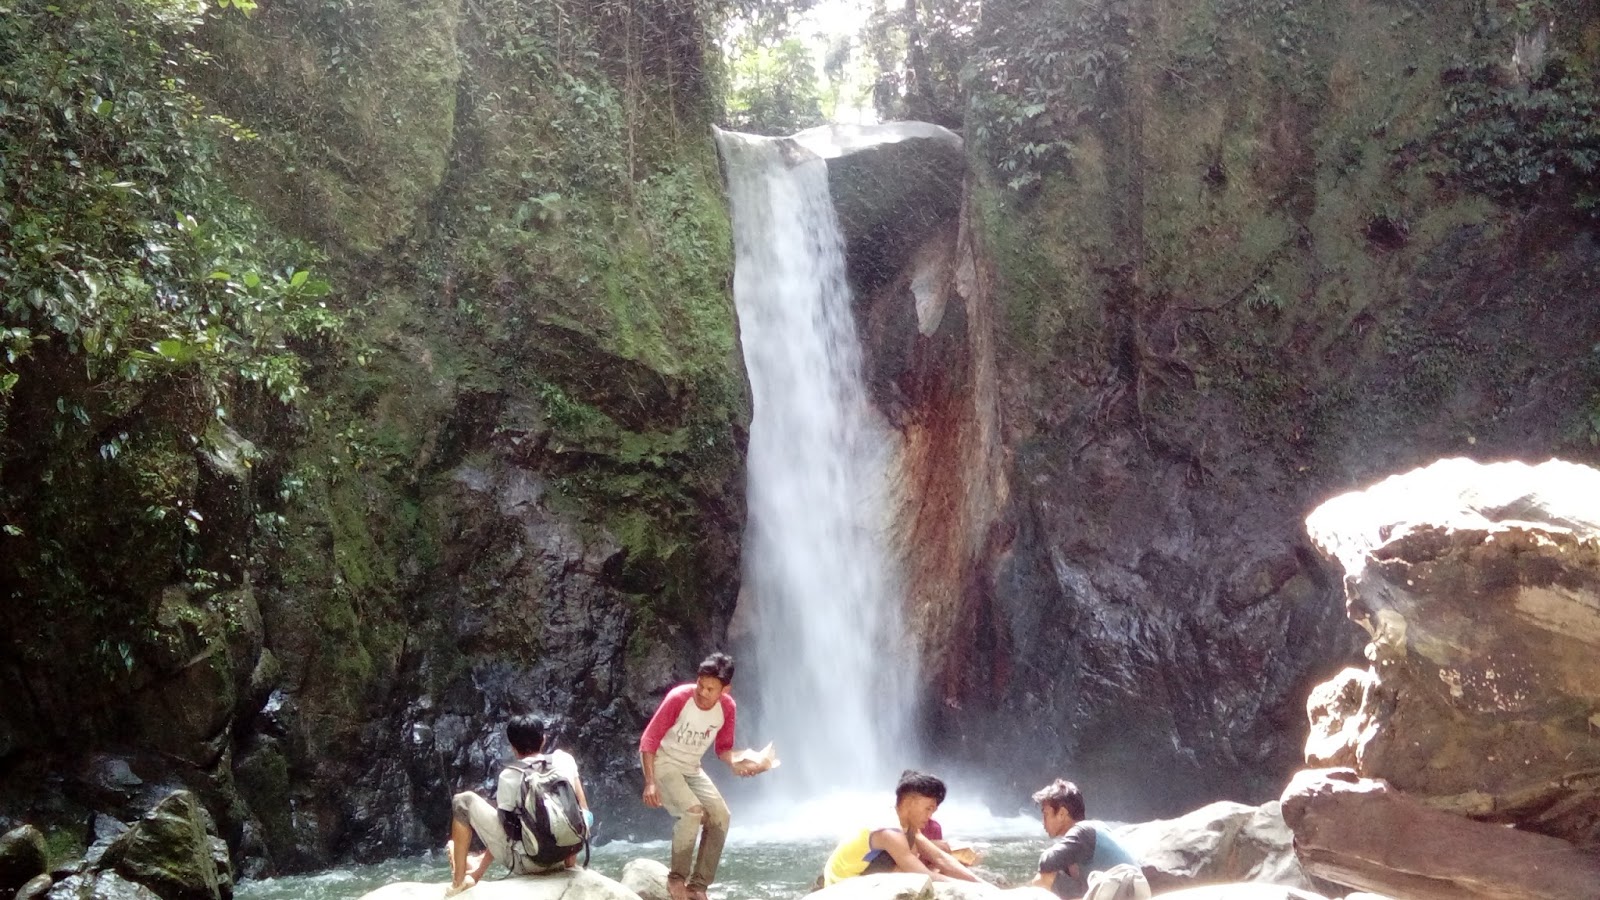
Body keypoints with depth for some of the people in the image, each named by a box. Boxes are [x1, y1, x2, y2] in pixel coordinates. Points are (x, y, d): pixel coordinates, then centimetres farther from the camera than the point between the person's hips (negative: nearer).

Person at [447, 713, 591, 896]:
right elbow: (584, 812, 4)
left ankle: (459, 881, 5)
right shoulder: (564, 759, 1)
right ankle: (478, 868, 36)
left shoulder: (509, 776, -8)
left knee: (463, 801, 4)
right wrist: (572, 856, 15)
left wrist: (479, 871, 13)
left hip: (526, 863, -5)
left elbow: (502, 828, -2)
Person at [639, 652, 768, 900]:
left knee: (720, 816, -6)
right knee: (692, 811, -26)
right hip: (662, 763, -6)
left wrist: (735, 763, -23)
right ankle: (677, 877, -9)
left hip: (691, 769, 6)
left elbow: (723, 747, 0)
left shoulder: (727, 707, -13)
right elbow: (649, 739, -21)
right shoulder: (678, 698, -27)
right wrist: (650, 782, -28)